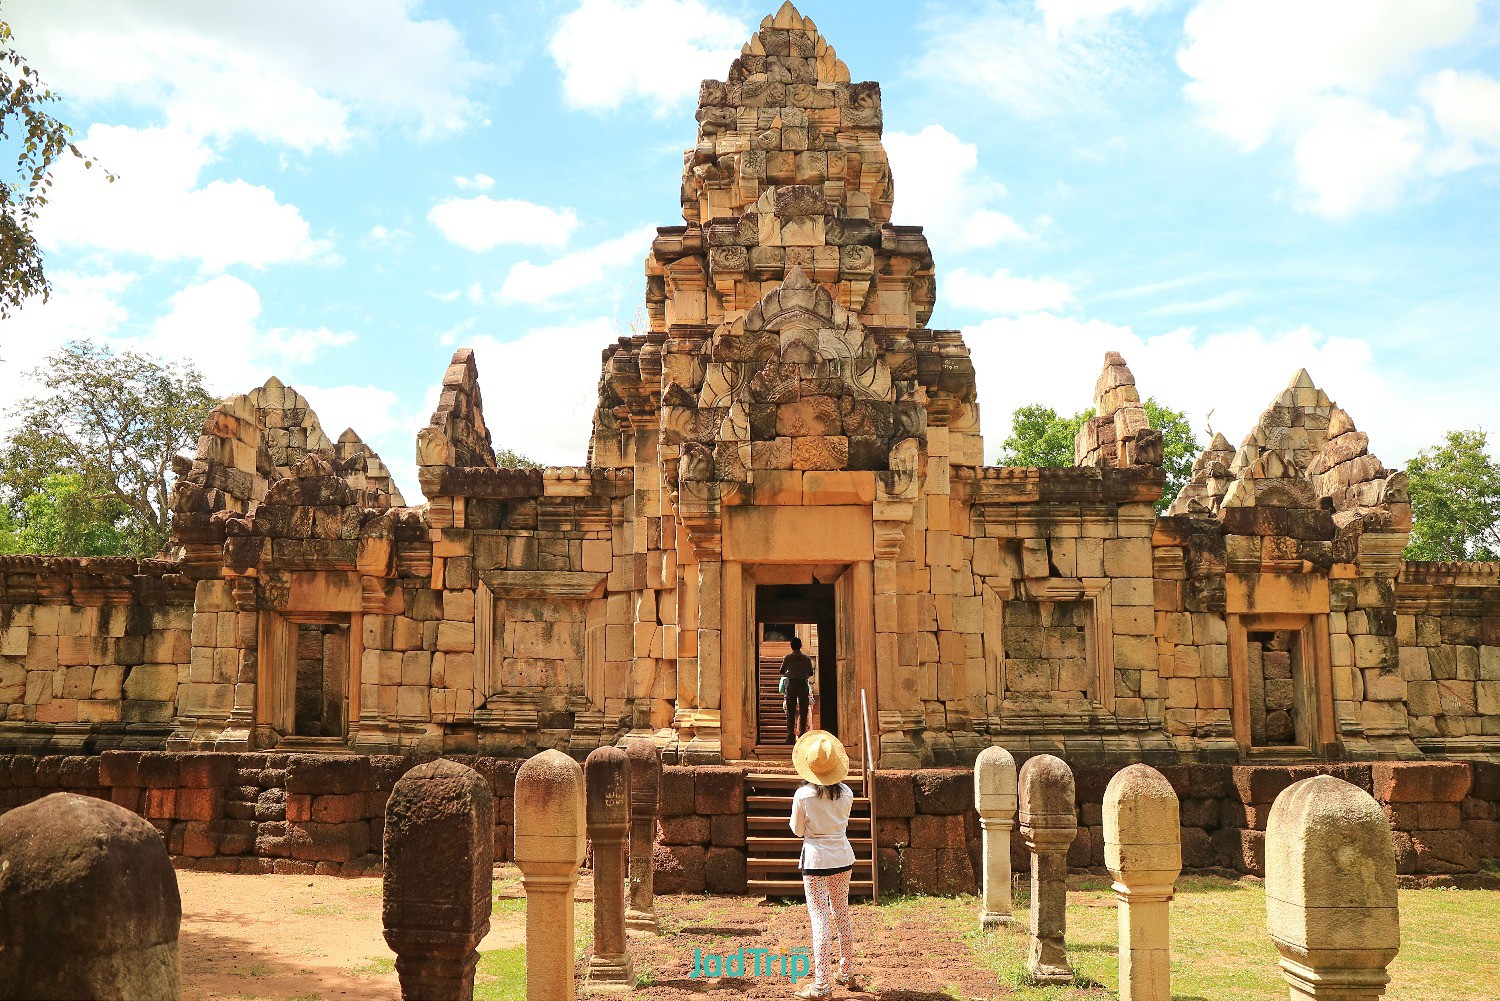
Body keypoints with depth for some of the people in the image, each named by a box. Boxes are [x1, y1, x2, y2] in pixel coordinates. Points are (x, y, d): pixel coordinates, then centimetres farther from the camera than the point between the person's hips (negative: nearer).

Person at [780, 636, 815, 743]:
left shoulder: (787, 658, -1)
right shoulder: (806, 658, 3)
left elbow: (782, 672, 4)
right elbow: (810, 673, 6)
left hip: (791, 684, -1)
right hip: (803, 684, 1)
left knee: (790, 712, 2)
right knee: (803, 712, 5)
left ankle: (791, 736, -4)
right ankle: (802, 735, 1)